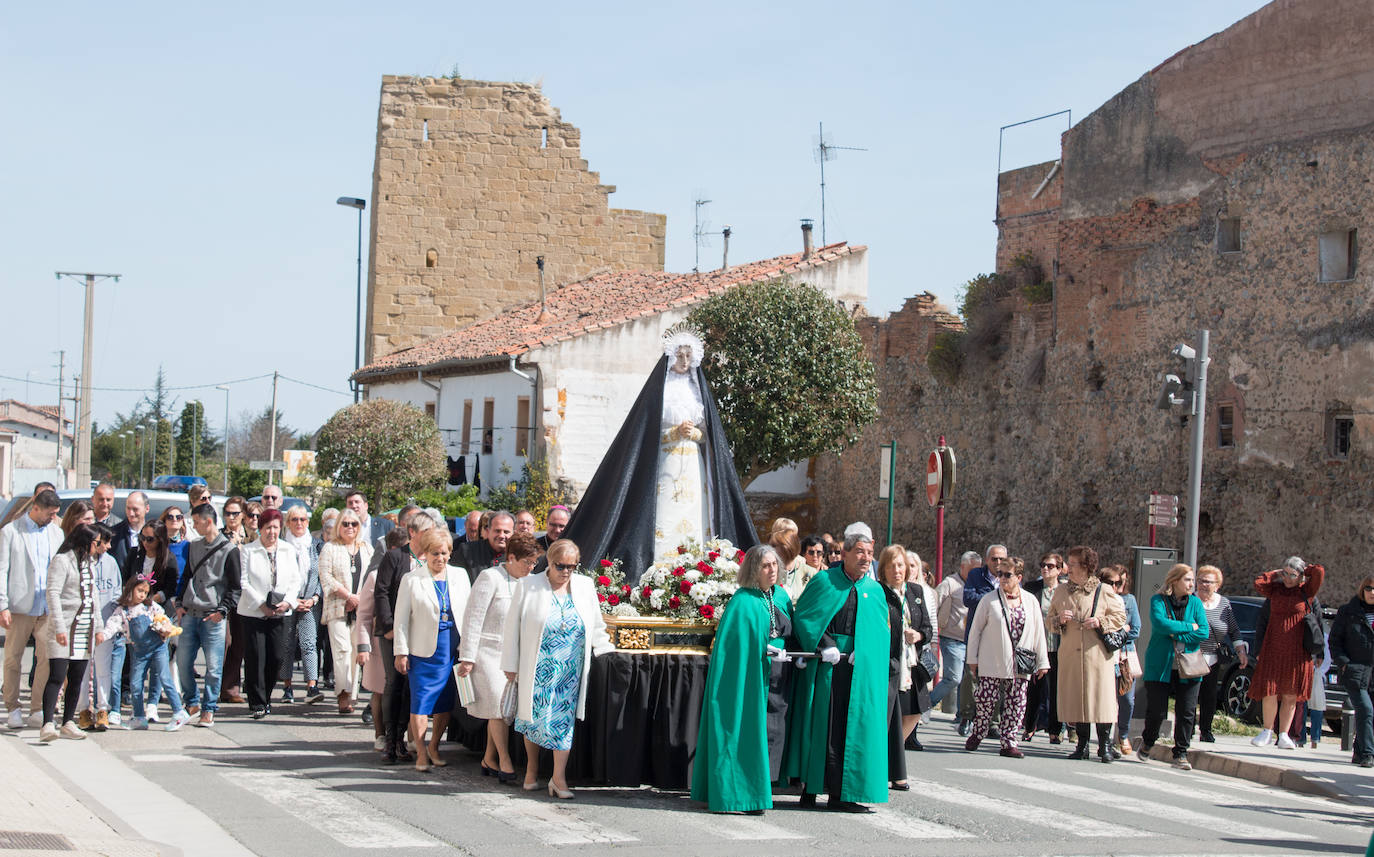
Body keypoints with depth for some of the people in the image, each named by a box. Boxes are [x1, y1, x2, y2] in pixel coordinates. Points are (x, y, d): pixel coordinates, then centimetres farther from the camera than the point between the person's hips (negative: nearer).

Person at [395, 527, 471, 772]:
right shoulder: (412, 580, -1)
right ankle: (421, 753, 6)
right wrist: (401, 652, -4)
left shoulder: (460, 576, 8)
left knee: (445, 704, 8)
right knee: (420, 704, -4)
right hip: (423, 651, -3)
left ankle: (434, 747, 24)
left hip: (452, 651, 3)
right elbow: (401, 619, 0)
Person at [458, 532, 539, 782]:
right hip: (486, 650, -6)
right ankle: (504, 762, -6)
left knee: (503, 707, 4)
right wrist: (467, 657, -14)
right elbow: (473, 618, -11)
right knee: (499, 705, -12)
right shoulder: (490, 578, -11)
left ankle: (489, 760, 14)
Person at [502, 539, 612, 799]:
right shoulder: (527, 586, -2)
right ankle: (532, 769, 24)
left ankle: (559, 778, 1)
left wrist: (607, 652, 7)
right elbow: (512, 627, 1)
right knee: (535, 718, 4)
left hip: (570, 670, 2)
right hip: (537, 668, -2)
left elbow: (596, 627, 17)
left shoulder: (585, 586, 7)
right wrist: (510, 665, 1)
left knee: (564, 719, -2)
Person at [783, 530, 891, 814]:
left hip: (860, 670, 3)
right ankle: (809, 788, 7)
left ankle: (842, 793, 4)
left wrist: (862, 653, -4)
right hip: (826, 664, -3)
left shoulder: (875, 590, 11)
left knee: (854, 729, 0)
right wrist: (824, 647, -10)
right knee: (820, 724, -1)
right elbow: (802, 617, 0)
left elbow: (881, 631, 12)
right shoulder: (824, 582, 1)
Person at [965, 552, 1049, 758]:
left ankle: (1009, 743, 8)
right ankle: (976, 734, 17)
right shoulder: (989, 600, 1)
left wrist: (1042, 662, 10)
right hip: (991, 664, -2)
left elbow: (1039, 633, 11)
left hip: (1020, 666, 2)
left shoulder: (1030, 602, 7)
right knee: (987, 700, -4)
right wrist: (972, 658, 3)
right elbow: (976, 629, 5)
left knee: (1016, 704, 1)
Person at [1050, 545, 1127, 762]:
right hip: (1070, 653, 3)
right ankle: (1082, 743, 12)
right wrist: (1059, 620, -7)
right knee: (1075, 698, 3)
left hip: (1097, 654, -3)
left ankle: (1105, 744, 2)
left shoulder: (1104, 591, 0)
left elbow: (1120, 616, 4)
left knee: (1102, 696, -6)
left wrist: (1100, 622, -12)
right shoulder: (1061, 591, 11)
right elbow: (1050, 620, 15)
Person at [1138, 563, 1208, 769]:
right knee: (1156, 711, 0)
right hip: (1160, 665, -2)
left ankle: (1180, 754, 8)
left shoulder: (1195, 603, 8)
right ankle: (1147, 742, 28)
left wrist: (1176, 635, -11)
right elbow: (1161, 624, -18)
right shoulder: (1158, 600, 0)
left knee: (1186, 713, -3)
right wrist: (1188, 626, -11)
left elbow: (1203, 633, -3)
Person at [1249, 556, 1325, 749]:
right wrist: (1276, 574, 4)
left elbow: (1319, 572, -11)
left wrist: (1303, 571, 6)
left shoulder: (1306, 591, 3)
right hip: (1273, 649, 1)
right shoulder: (1275, 589, 9)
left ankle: (1283, 735, 9)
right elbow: (1258, 582, -7)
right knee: (1269, 693, -4)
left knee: (1290, 696, 2)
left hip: (1297, 651, -1)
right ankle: (1267, 731, 11)